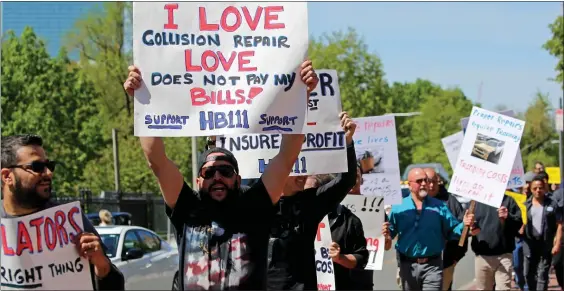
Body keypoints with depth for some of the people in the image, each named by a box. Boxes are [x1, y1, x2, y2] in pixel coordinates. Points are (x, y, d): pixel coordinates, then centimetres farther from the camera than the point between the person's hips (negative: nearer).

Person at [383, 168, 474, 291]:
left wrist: (464, 225, -13)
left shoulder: (439, 206, 4)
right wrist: (386, 235, -22)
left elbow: (452, 230, 5)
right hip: (408, 266, 1)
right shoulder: (398, 207, 2)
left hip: (432, 266, -1)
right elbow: (390, 232, 1)